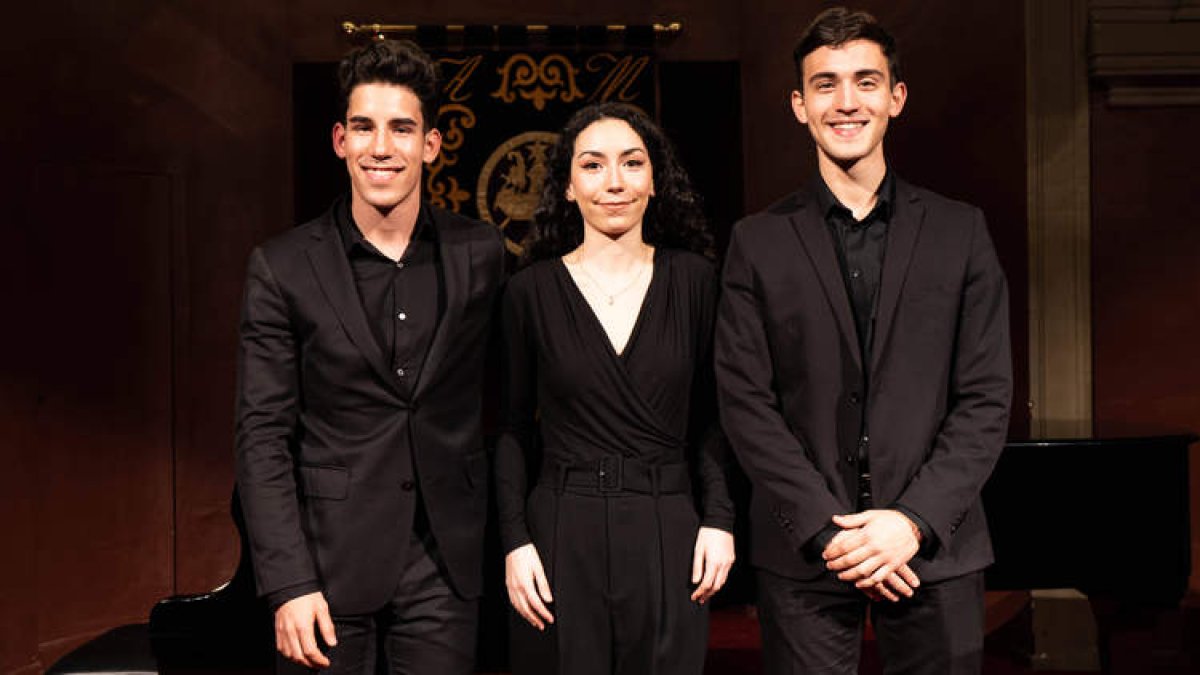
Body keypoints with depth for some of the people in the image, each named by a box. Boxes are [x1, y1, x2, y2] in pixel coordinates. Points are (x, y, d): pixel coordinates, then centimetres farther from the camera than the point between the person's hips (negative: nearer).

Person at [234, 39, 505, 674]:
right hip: (329, 559, -1)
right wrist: (287, 584, -12)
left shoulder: (480, 254, 1)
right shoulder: (282, 267, -4)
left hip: (445, 564, 1)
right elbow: (263, 436, -5)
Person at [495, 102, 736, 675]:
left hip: (667, 534, 1)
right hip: (561, 534, -1)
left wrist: (719, 518, -3)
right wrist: (514, 541, -4)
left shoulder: (693, 279, 1)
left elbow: (710, 417, 5)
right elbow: (513, 428, 2)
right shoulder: (530, 290, -1)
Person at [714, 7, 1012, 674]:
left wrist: (913, 520, -10)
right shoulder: (759, 242, 3)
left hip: (935, 547, 1)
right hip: (802, 553, -1)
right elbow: (746, 402, -2)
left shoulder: (960, 231, 5)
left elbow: (987, 398, 1)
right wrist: (827, 530, -10)